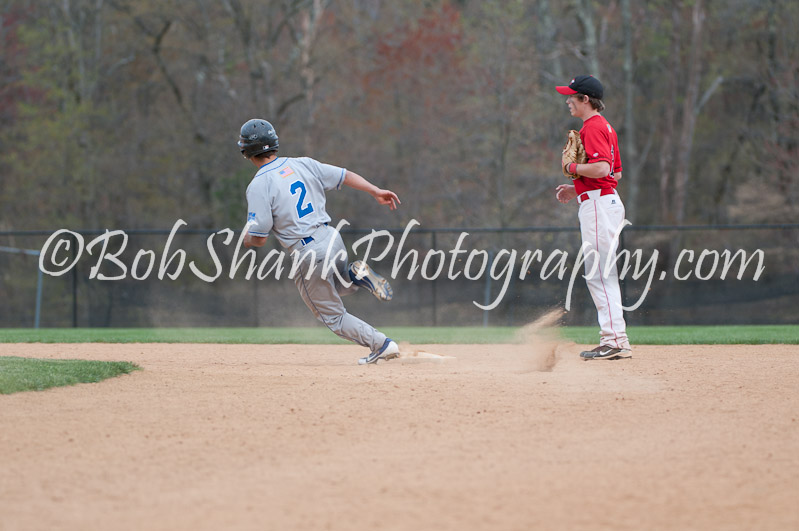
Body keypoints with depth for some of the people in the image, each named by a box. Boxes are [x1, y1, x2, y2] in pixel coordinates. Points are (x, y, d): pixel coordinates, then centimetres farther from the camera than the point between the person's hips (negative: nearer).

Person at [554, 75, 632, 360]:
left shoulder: (593, 128, -13)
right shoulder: (605, 127, 19)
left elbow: (601, 168, -26)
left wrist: (572, 167, -10)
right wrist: (576, 188, 21)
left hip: (598, 205, -11)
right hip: (606, 200, 11)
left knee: (599, 273, -11)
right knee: (603, 274, 12)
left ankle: (614, 340, -14)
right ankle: (617, 341, 13)